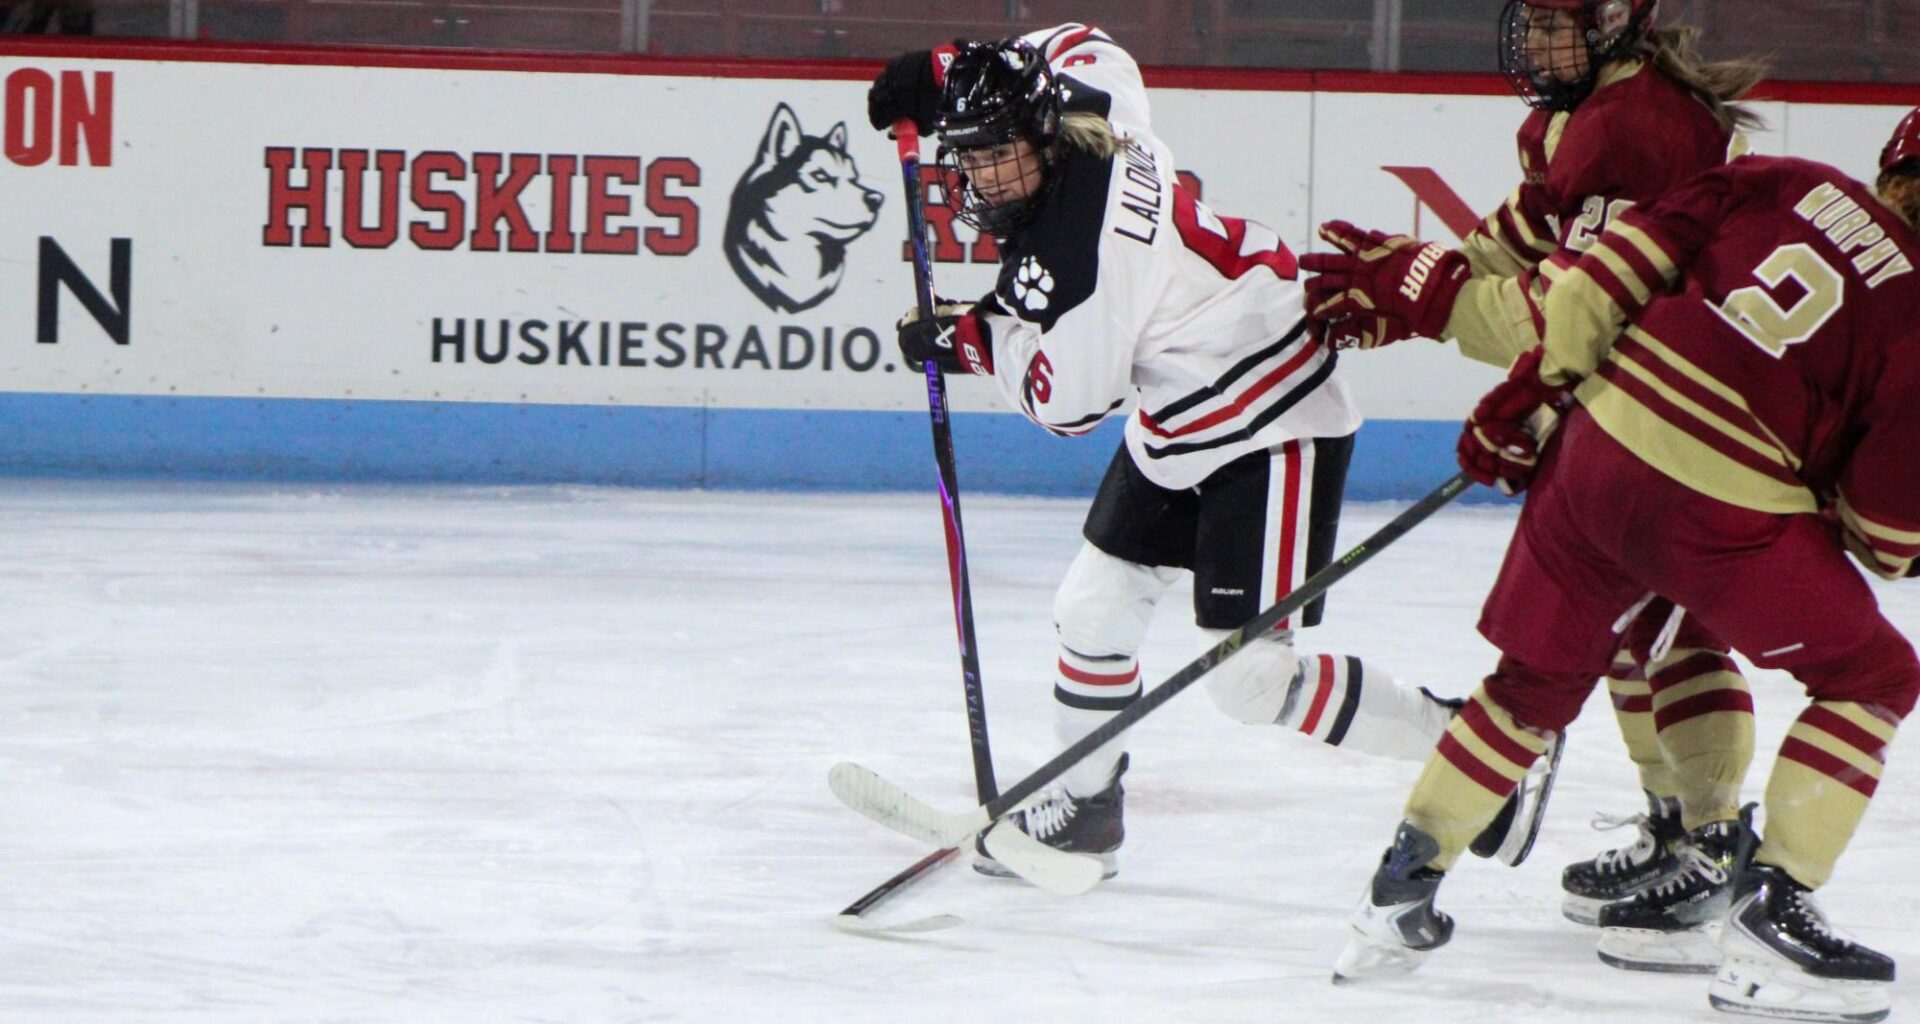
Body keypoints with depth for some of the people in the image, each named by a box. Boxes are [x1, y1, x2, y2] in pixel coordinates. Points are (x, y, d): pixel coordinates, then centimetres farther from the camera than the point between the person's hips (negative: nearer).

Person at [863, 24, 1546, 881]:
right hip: (1176, 422, 10)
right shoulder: (1095, 128, -6)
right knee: (1094, 606, 12)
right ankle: (1085, 807, 30)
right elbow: (1074, 48, 18)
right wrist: (942, 72, 16)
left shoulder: (1070, 254, -29)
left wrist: (969, 340, -2)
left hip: (1271, 428, -10)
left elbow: (1066, 401, -16)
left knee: (1255, 675, -12)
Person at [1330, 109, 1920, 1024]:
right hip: (1722, 511, -6)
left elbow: (1619, 266, 4)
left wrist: (1534, 385, 12)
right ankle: (1765, 925, 3)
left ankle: (1401, 887, 28)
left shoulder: (1781, 186, 8)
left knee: (1535, 682, 24)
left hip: (1597, 443, 6)